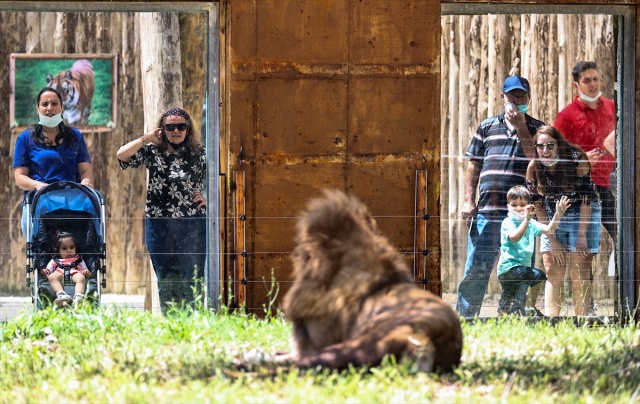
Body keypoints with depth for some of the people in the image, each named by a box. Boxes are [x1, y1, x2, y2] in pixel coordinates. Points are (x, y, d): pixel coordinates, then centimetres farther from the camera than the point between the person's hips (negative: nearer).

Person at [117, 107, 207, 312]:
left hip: (193, 226, -1)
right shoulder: (153, 152, 4)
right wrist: (147, 138, -6)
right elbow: (122, 155, -8)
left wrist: (208, 197, 1)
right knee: (166, 280, 5)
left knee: (192, 279, -3)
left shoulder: (199, 154, 5)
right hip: (160, 225, 1)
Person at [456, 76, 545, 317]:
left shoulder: (536, 129, 10)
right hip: (486, 210, 1)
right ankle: (463, 317, 4)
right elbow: (474, 166, 16)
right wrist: (468, 201, 6)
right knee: (475, 269, 0)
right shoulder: (488, 127, 16)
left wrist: (521, 127, -7)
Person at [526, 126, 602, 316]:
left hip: (583, 214, -3)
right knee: (552, 273, -2)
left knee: (579, 274, -8)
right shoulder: (534, 168, -12)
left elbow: (586, 197, -17)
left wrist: (581, 235, -18)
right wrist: (552, 239, -8)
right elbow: (538, 205, -5)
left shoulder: (577, 160, -22)